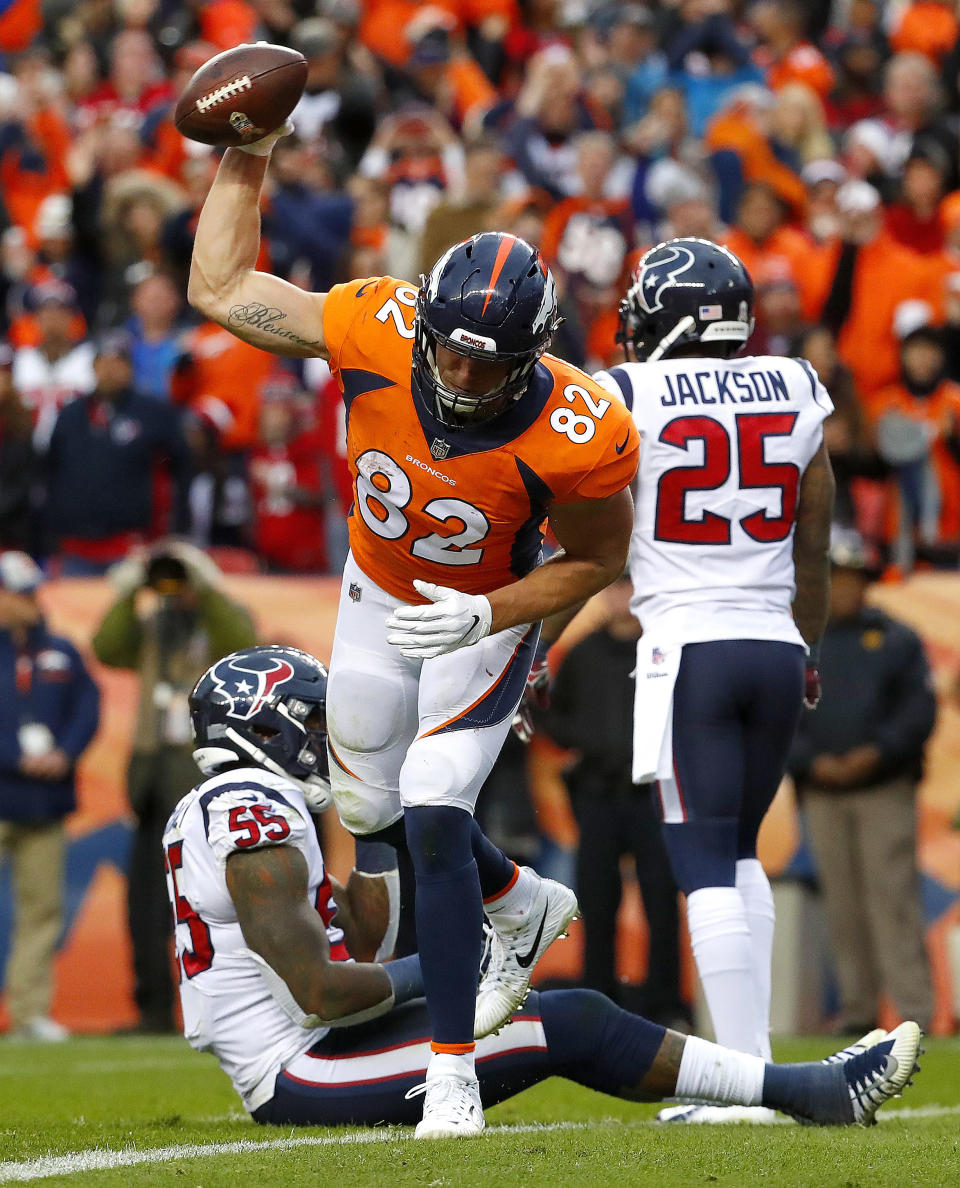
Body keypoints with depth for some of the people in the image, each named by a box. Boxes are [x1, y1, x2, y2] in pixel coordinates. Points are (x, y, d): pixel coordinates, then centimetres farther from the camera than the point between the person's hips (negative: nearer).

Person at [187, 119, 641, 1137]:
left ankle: (452, 1067, -9)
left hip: (486, 620, -5)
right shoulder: (378, 330, -30)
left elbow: (594, 558, -15)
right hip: (378, 597, 5)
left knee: (434, 820, -18)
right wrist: (245, 158, -17)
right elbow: (221, 290, -16)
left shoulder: (575, 436, -35)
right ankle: (523, 908, 47)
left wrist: (486, 615, -27)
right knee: (371, 809, 19)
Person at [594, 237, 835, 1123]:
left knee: (705, 864, -4)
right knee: (738, 852, 19)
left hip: (688, 647, -4)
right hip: (774, 647, 5)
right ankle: (750, 1060, 12)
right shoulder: (798, 394, 8)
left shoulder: (630, 396, -4)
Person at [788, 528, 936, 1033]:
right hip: (822, 795, 2)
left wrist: (874, 754, -12)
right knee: (842, 903, 4)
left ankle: (913, 1006, -14)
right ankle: (857, 1005, 10)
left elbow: (920, 708, 1)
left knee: (893, 896, -11)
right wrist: (814, 762, -10)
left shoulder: (896, 639, 7)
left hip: (885, 788, -2)